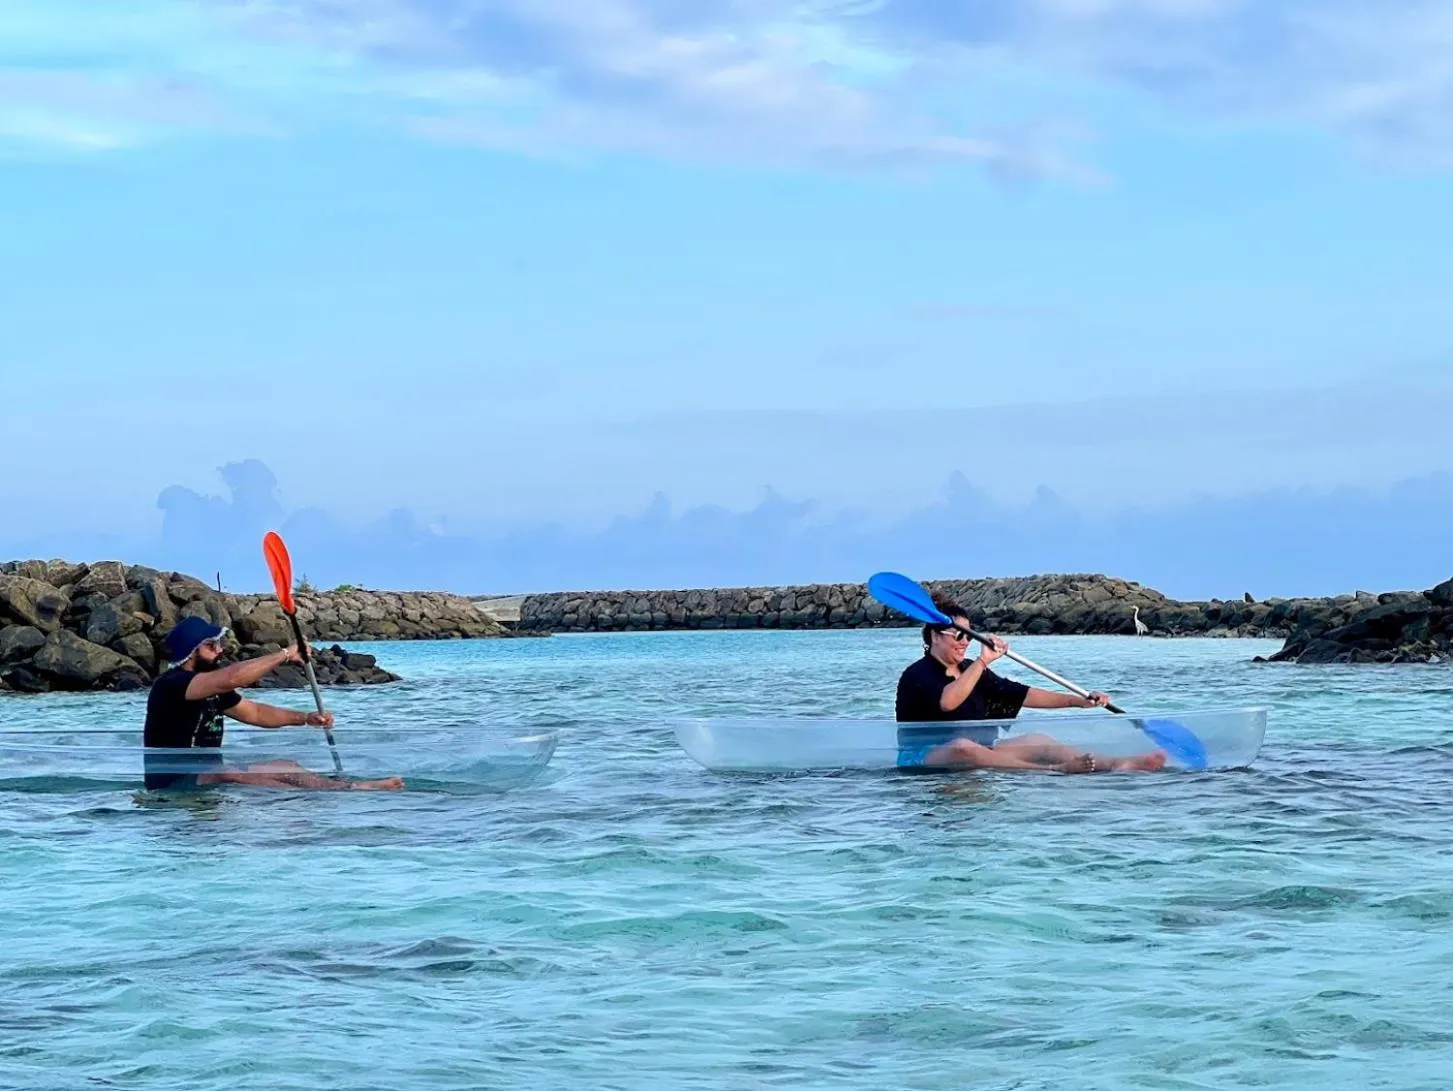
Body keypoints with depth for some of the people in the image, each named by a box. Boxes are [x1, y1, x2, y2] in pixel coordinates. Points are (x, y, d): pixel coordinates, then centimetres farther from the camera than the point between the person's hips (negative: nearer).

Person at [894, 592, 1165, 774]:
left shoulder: (971, 671, 16)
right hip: (923, 758, -8)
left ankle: (1117, 765, -32)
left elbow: (1021, 694, 12)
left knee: (1038, 742, -12)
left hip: (978, 750, 8)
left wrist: (1077, 701, 4)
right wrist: (983, 661, -28)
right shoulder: (917, 675, -9)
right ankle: (1053, 771, -51)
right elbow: (947, 702, -30)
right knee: (962, 748, -41)